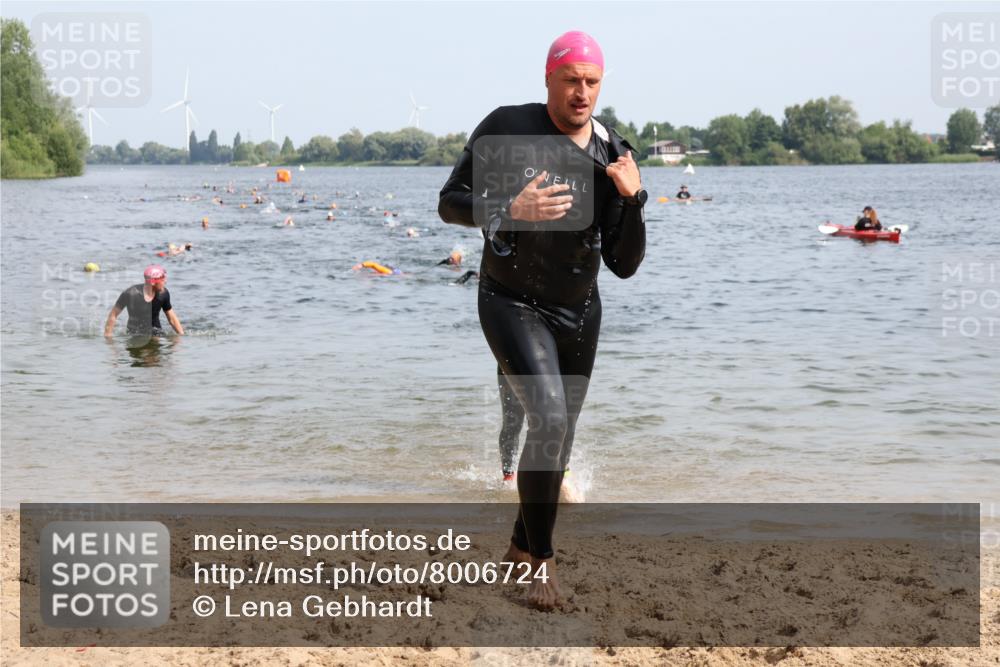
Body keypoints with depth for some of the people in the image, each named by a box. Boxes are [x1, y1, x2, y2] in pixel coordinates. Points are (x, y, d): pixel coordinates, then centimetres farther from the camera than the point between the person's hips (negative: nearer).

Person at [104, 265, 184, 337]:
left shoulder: (163, 294, -7)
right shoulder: (131, 294, -17)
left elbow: (172, 318, 5)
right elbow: (113, 314, -6)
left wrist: (182, 335, -2)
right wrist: (108, 335, -6)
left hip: (156, 334, 0)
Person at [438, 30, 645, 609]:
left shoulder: (612, 157, -5)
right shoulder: (507, 128, -13)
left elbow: (625, 265, -4)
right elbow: (451, 204, -9)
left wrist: (632, 200, -20)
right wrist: (511, 209, -26)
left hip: (580, 311, 5)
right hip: (513, 304, -5)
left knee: (560, 438, 14)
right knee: (549, 417, -23)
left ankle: (522, 547, 37)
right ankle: (542, 560, -9)